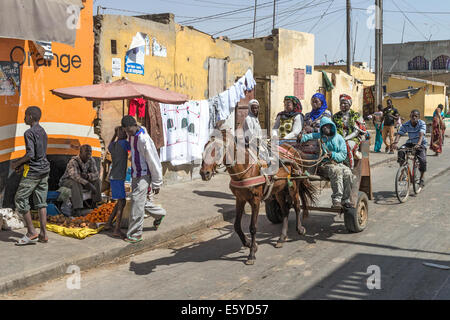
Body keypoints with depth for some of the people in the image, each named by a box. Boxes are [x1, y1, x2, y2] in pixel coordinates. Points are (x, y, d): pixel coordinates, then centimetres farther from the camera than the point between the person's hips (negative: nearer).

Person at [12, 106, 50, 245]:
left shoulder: (29, 133, -13)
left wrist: (17, 163, -6)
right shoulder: (43, 132, 14)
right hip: (44, 170, 8)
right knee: (41, 202, 9)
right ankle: (43, 234, 8)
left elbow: (30, 154, -20)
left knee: (20, 199, 0)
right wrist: (23, 165, 18)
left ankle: (31, 233, -2)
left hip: (33, 171, -8)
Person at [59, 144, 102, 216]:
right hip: (67, 180, -6)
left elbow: (96, 174, -12)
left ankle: (94, 204, -4)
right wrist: (87, 184, -54)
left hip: (81, 181, 6)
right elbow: (74, 176, -44)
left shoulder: (91, 160, -9)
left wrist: (87, 176, -35)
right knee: (76, 183, -38)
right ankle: (76, 209, -40)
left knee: (96, 180, -11)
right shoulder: (73, 161, -29)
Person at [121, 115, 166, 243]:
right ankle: (159, 213, 38)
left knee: (137, 201, -11)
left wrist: (156, 183, -15)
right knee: (140, 201, 15)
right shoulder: (131, 135, 6)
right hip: (135, 174, 9)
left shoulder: (144, 139, -22)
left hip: (144, 175, -9)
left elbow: (153, 161, -19)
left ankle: (135, 233, -4)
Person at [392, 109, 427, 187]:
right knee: (401, 152, -27)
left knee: (423, 160, -21)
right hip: (410, 143, 2)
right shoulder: (406, 125, -10)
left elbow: (421, 134, -31)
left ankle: (421, 179, 0)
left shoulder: (422, 124, -16)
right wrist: (395, 142, -42)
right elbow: (399, 134, -21)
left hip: (421, 144, -2)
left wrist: (418, 144, -50)